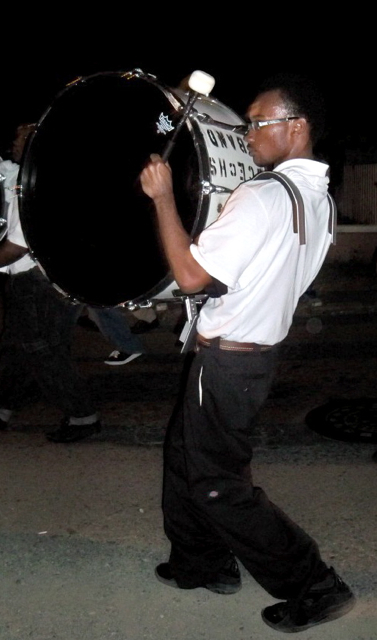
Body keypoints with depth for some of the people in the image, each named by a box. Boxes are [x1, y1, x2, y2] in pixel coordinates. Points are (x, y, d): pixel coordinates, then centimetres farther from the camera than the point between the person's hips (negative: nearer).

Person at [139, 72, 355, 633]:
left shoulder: (263, 197, -24)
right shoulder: (319, 198, 6)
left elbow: (190, 276, -25)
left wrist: (163, 197, -18)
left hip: (227, 360, -9)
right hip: (259, 348, 9)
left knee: (217, 482, 4)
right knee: (185, 455, 22)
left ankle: (314, 587, 12)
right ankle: (203, 563, 36)